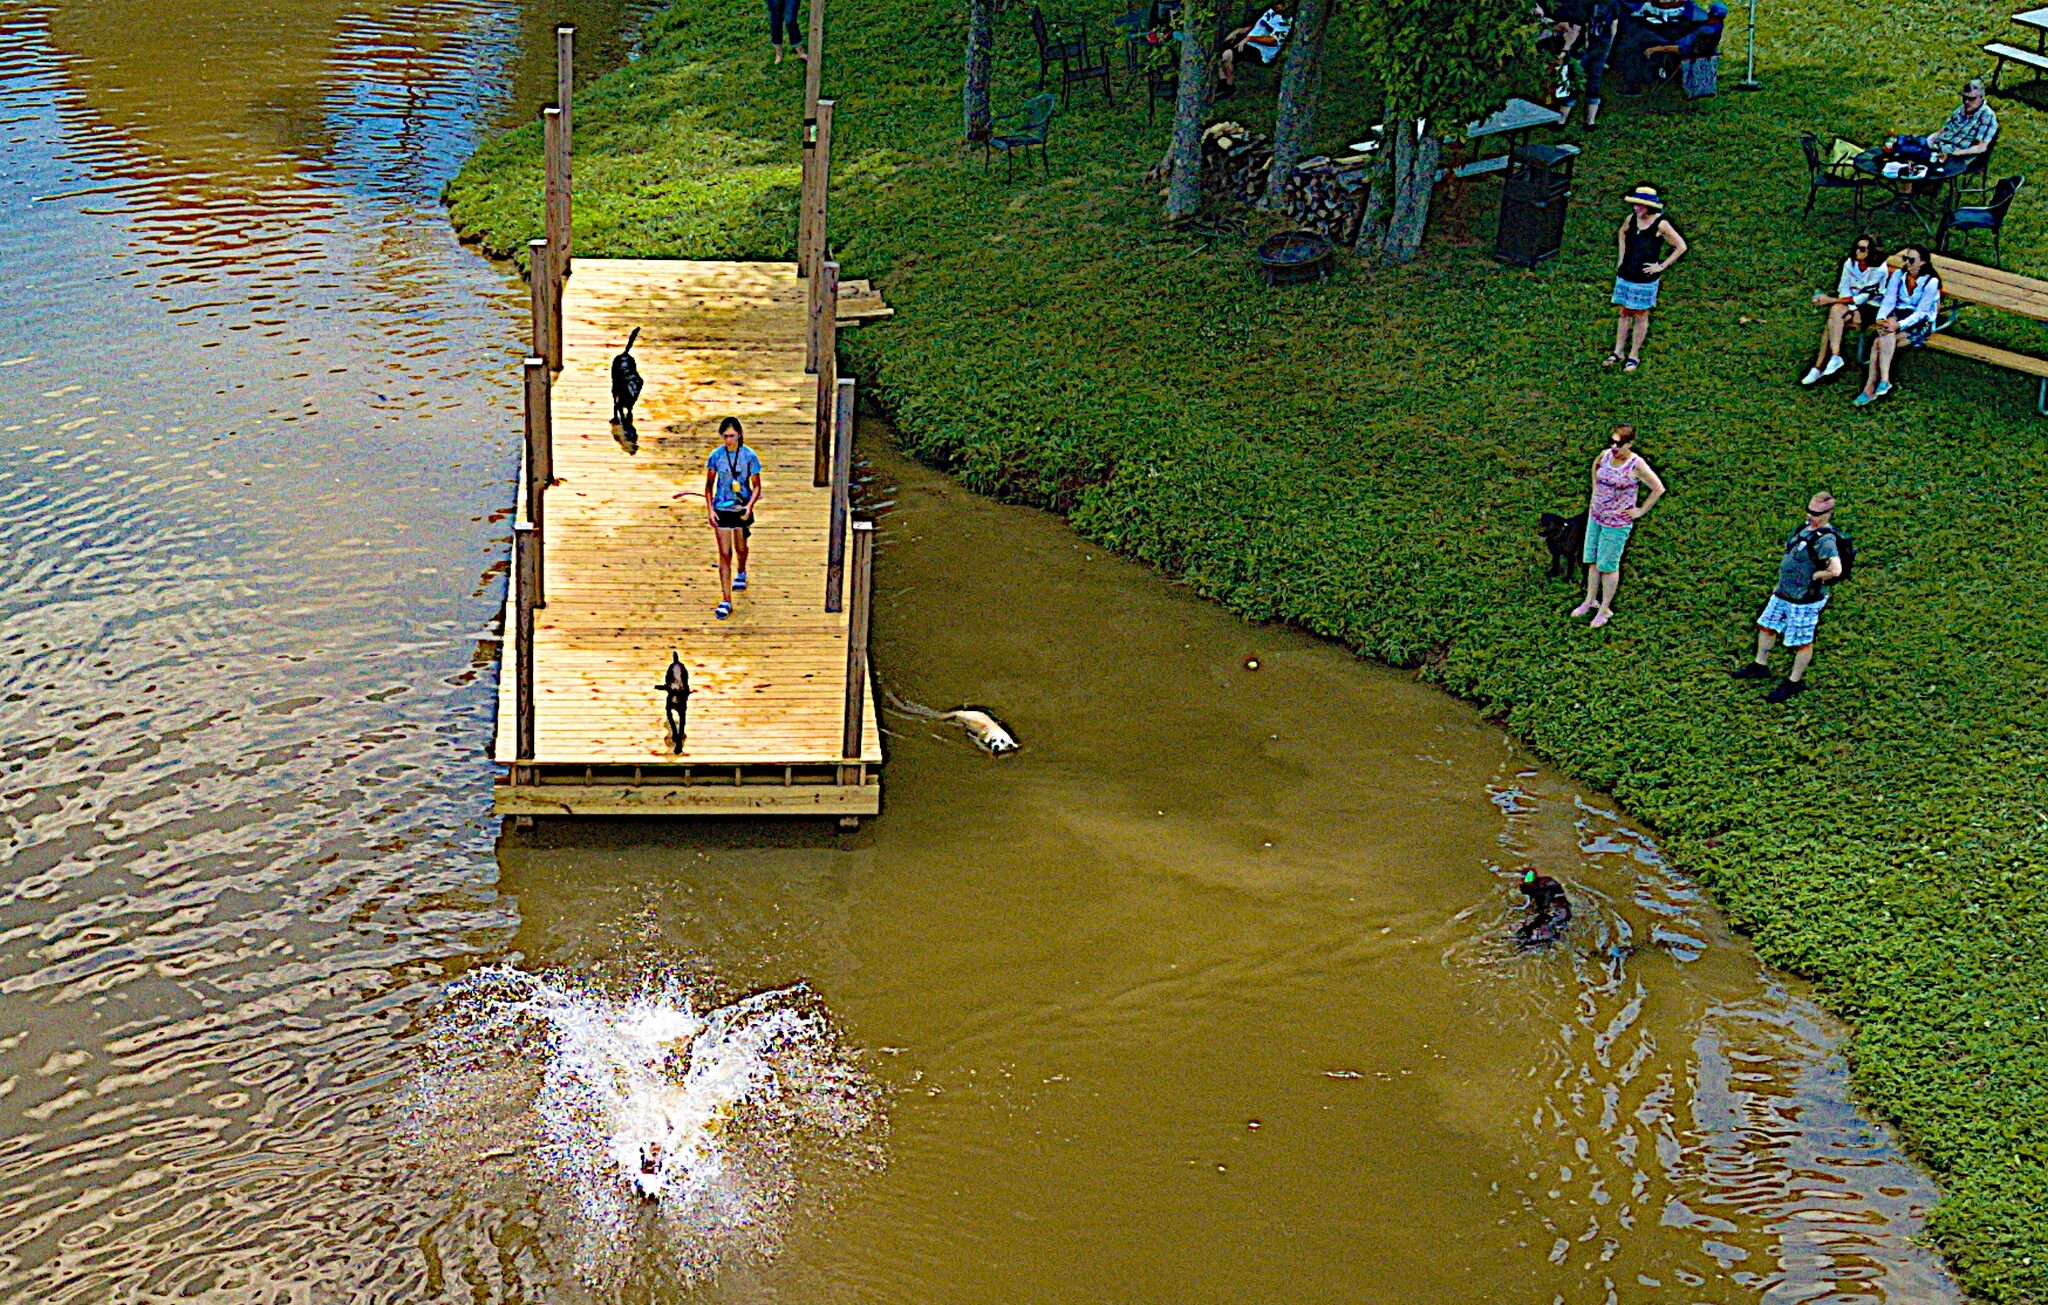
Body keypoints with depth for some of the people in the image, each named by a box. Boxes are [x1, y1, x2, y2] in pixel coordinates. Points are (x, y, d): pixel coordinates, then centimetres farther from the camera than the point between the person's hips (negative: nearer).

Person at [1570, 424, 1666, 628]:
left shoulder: (1636, 465, -20)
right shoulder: (1606, 454, -3)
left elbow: (1659, 489, -13)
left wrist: (1641, 511, -10)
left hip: (1617, 523, -6)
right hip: (1595, 516, 6)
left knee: (1607, 565, 4)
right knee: (1592, 561, 16)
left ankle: (1605, 608, 19)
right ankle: (1590, 600, 33)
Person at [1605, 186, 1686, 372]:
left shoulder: (1661, 225, -16)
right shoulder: (1631, 219, 0)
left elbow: (1681, 247, -10)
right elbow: (1621, 233, 23)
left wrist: (1661, 266, -10)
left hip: (1645, 279, -5)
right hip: (1625, 275, 5)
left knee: (1640, 316, 6)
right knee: (1623, 314, 13)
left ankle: (1634, 356, 16)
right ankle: (1618, 352, 23)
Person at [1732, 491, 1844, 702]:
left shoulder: (1825, 539, -27)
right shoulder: (1807, 527, 2)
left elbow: (1835, 570, -40)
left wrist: (1815, 576, -23)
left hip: (1805, 600, -10)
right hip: (1784, 593, 10)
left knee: (1801, 642, 8)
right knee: (1766, 626, 22)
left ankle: (1795, 682, 24)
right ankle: (1760, 666, 41)